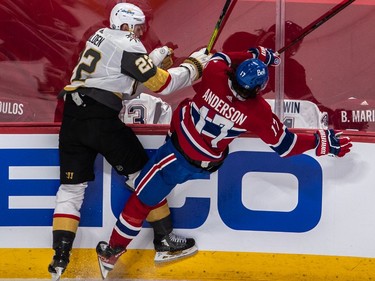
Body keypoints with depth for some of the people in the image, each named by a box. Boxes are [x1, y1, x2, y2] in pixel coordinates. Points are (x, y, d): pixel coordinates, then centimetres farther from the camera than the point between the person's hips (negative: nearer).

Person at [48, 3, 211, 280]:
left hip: (73, 117, 7)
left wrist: (155, 57, 21)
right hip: (101, 119, -7)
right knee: (143, 173, 7)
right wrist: (193, 65, 8)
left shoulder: (101, 37, 20)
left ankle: (60, 258, 2)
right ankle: (164, 240, 13)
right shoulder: (128, 46, -5)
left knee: (71, 187, 8)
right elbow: (162, 84, -5)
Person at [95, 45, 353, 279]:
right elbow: (283, 145, -11)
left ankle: (112, 251, 21)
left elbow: (221, 57, 4)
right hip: (204, 165, 0)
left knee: (142, 199, 13)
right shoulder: (258, 112, -23)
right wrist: (322, 142, -3)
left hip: (177, 152, 0)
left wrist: (255, 55, 15)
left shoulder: (215, 74, -22)